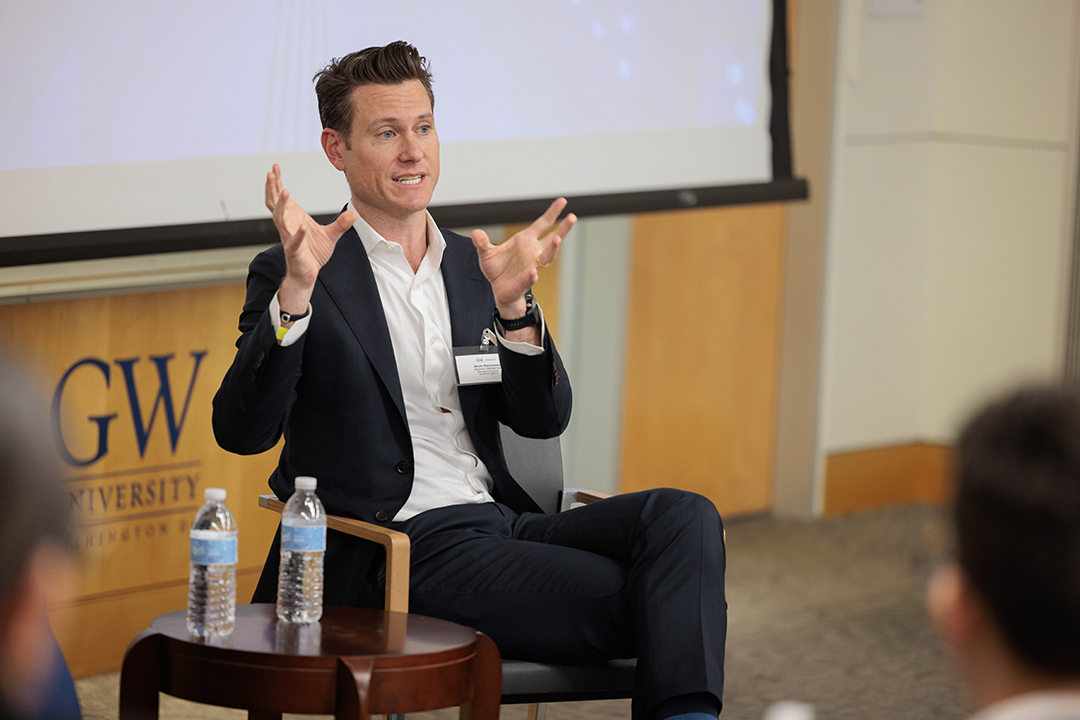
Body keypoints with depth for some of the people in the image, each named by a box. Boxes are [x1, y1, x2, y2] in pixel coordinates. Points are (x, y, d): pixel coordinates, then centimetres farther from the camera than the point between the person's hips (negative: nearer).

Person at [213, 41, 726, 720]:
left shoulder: (472, 267, 19)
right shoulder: (291, 277, 3)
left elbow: (543, 419, 11)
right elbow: (242, 431, -10)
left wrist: (513, 305, -7)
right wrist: (296, 293, -23)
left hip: (506, 523, 6)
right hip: (402, 552, -6)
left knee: (683, 517, -21)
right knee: (635, 602, -25)